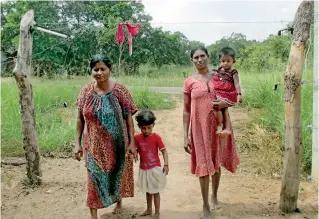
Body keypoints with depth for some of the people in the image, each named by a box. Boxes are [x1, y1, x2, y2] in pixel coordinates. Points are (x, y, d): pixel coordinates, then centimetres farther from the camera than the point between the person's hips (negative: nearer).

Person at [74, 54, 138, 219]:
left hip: (117, 144, 0)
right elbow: (80, 119, 2)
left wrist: (132, 142, -8)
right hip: (94, 145, 1)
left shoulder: (120, 90, -9)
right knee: (94, 178, 3)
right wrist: (77, 143, 0)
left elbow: (129, 118, -7)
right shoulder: (86, 91, -3)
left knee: (117, 174, 17)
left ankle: (118, 202, 45)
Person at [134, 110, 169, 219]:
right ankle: (149, 209, 40)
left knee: (155, 191, 6)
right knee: (148, 190, 21)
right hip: (143, 169, 4)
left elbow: (164, 151, -12)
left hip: (155, 168, -4)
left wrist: (166, 165, -20)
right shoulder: (137, 138, -5)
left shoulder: (156, 137, -14)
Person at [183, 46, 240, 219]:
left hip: (218, 125, 2)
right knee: (203, 165, 2)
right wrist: (185, 136, -5)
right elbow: (186, 111, -1)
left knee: (216, 162, 16)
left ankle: (215, 196, 40)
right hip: (200, 127, -2)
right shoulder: (189, 82, -2)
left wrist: (226, 103, -14)